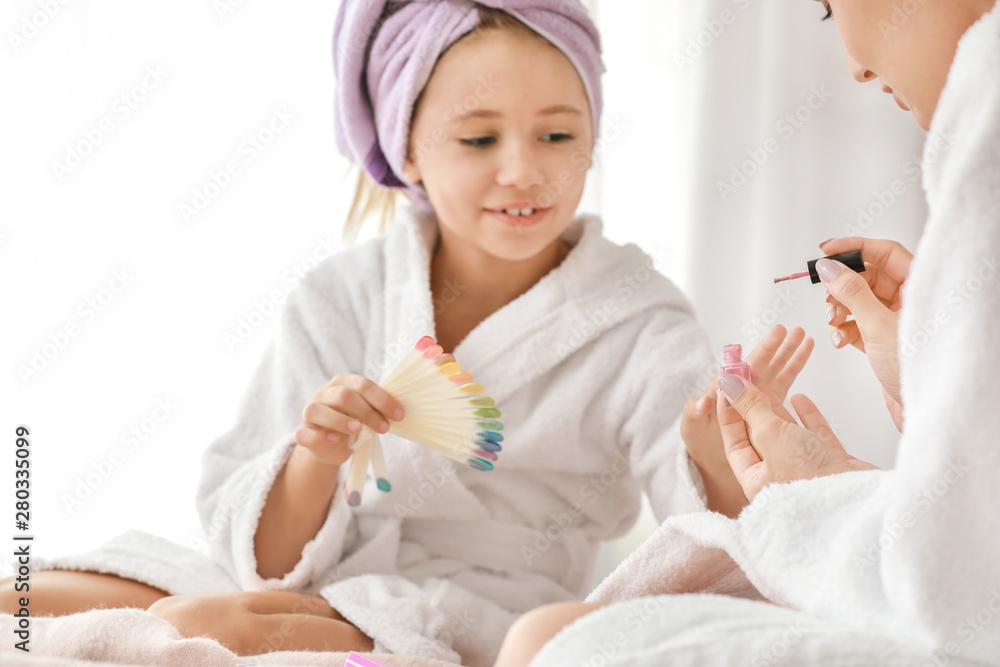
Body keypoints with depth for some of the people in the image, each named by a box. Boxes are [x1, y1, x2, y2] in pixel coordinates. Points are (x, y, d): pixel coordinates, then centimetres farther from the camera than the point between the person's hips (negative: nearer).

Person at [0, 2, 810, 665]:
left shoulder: (640, 330, -7)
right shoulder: (339, 301, 2)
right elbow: (267, 556, 0)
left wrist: (723, 462, -40)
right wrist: (315, 463, -22)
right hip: (312, 593, 4)